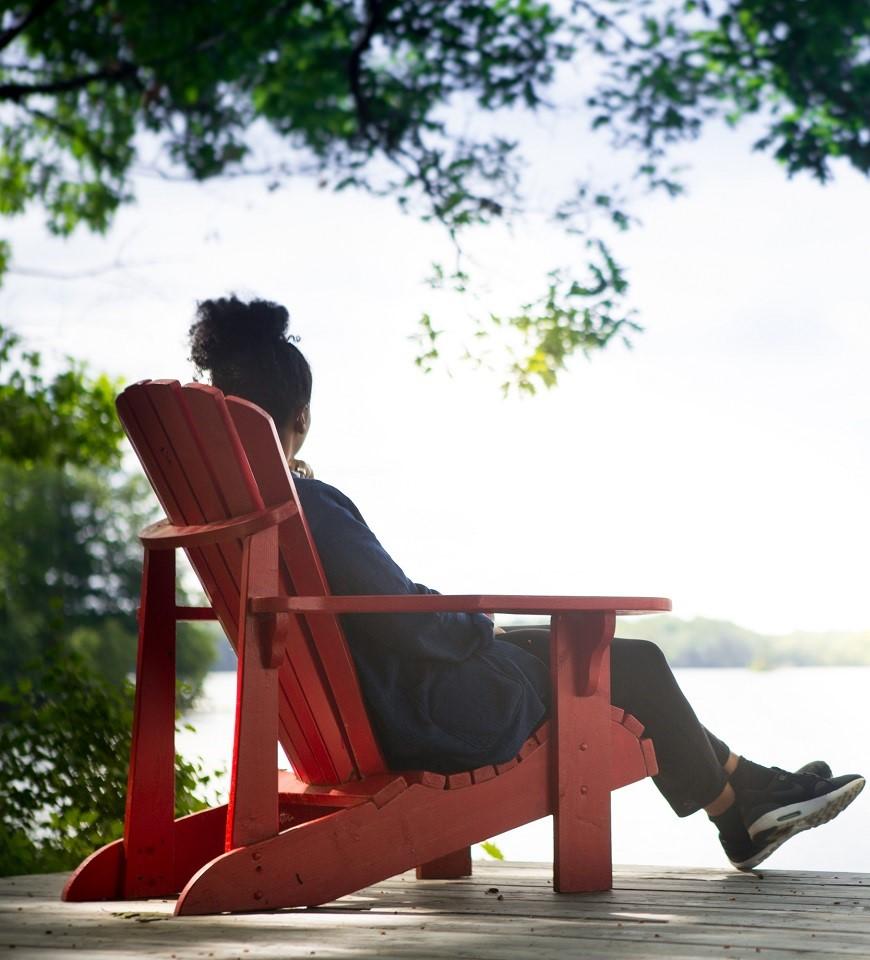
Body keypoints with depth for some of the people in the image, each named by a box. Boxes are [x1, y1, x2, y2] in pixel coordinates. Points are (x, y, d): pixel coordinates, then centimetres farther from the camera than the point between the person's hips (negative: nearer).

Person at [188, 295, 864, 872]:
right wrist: (476, 626, -7)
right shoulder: (312, 506, -27)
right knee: (635, 665, 5)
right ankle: (740, 812, 27)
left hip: (364, 713, 10)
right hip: (429, 722, -10)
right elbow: (409, 628, -24)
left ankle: (748, 786, 29)